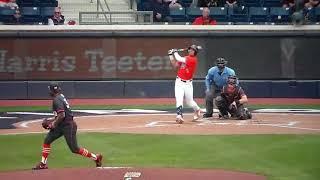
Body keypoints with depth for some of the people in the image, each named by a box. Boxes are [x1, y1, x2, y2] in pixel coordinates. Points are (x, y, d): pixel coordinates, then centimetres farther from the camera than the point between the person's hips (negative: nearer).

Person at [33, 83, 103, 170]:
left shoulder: (57, 100, -18)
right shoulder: (61, 97, 13)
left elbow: (62, 115, -27)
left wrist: (54, 123, -14)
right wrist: (52, 119, 18)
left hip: (68, 126, -11)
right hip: (60, 126, 11)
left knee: (74, 149, -6)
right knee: (47, 140, 7)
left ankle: (96, 157, 4)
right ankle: (43, 164, 12)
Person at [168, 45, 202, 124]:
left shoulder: (193, 60, -13)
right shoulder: (185, 58, 9)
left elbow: (179, 59, -18)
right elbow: (175, 65, 13)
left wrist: (175, 52, -1)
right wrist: (171, 55, 6)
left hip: (188, 83, -4)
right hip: (179, 82, 4)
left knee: (189, 102, 8)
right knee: (179, 99, -15)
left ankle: (197, 110, 38)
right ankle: (179, 115, -22)